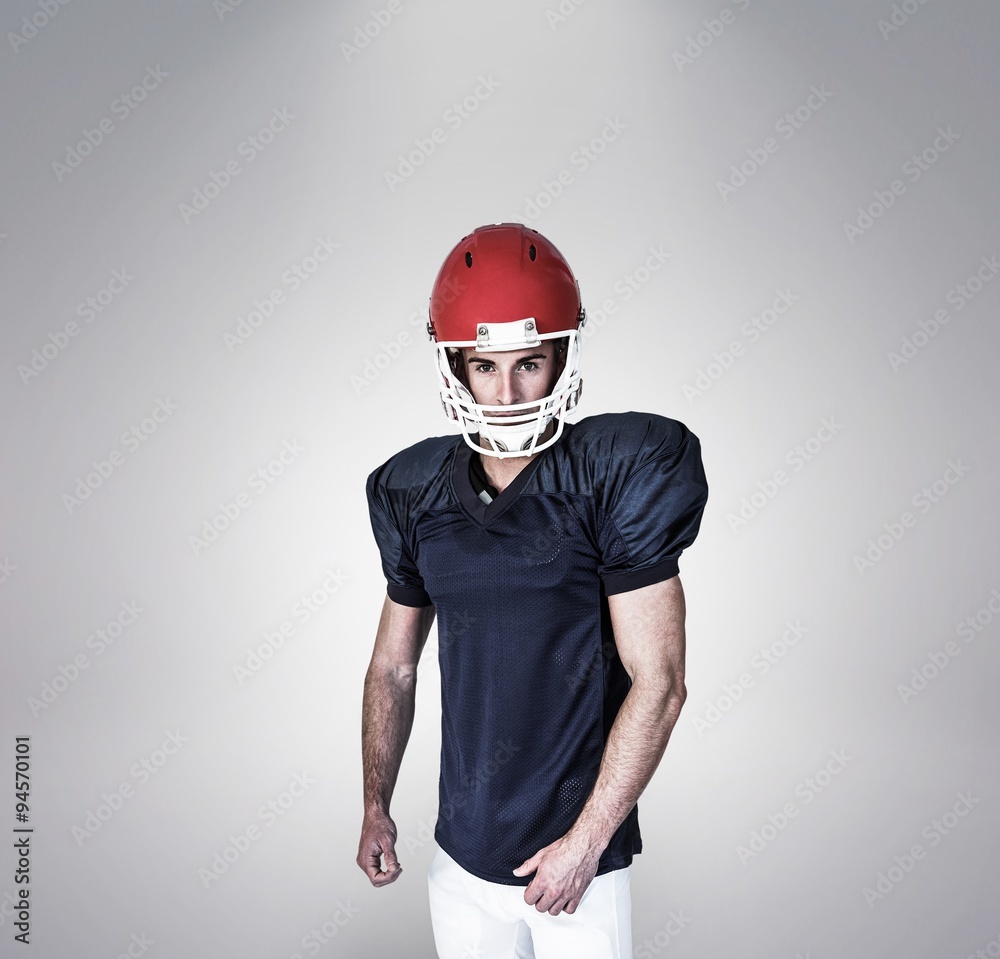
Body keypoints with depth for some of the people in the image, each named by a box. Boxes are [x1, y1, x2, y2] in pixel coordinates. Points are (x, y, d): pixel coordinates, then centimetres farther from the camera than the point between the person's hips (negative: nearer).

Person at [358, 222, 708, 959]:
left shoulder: (610, 482, -16)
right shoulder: (418, 497, -2)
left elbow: (659, 684, -15)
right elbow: (394, 667, 8)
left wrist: (584, 843, -13)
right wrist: (376, 805, 9)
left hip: (582, 853, -3)